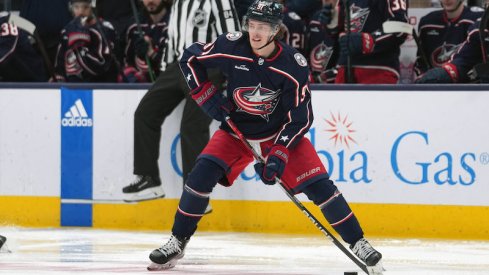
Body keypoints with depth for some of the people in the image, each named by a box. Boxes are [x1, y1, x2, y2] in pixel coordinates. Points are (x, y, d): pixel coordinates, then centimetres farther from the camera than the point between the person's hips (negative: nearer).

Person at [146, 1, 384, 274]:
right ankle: (177, 243, -3)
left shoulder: (294, 64, -22)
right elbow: (190, 59, -2)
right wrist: (208, 96, -10)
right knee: (203, 174, -17)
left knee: (318, 184, -13)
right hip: (237, 129, 2)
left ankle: (358, 243, -1)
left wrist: (279, 154, -28)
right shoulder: (231, 46, -18)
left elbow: (300, 117, -19)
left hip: (281, 131, -2)